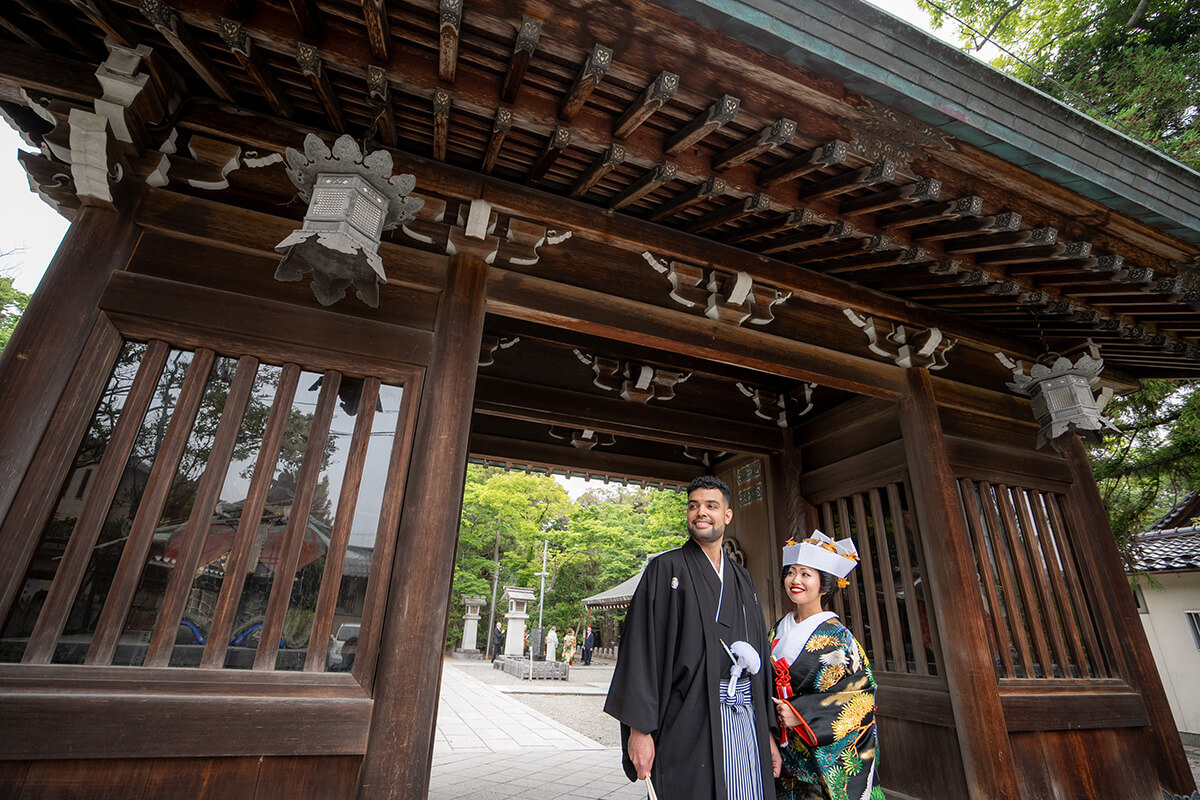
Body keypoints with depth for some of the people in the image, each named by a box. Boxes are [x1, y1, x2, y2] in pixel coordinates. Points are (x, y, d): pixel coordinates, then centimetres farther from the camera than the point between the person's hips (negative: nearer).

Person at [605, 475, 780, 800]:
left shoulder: (741, 579, 14)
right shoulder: (665, 568, -2)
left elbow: (759, 653, 15)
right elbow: (641, 647, -8)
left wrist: (768, 731, 11)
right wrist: (640, 727, -14)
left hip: (747, 721, 5)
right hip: (688, 721, -5)